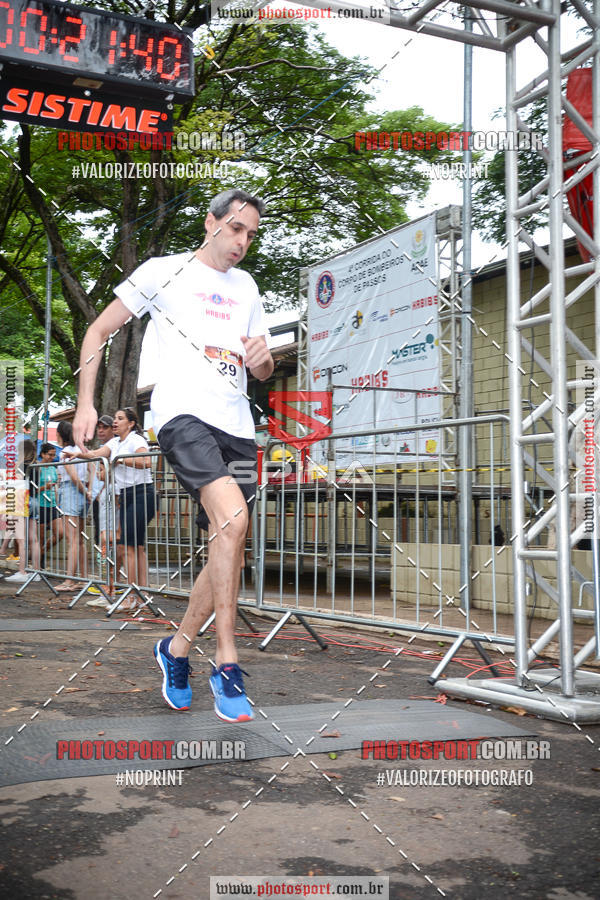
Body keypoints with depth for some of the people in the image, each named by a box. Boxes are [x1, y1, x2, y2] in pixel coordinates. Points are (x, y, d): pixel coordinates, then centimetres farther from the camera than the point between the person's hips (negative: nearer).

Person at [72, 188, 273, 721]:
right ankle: (226, 664, -21)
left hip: (237, 426, 7)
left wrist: (262, 358, 1)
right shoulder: (164, 272, 5)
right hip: (183, 413, -6)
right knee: (232, 517, -29)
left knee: (229, 551, 4)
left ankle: (177, 649, 24)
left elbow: (262, 371, 26)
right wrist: (86, 403, -3)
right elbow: (98, 332, 7)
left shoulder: (247, 288, 22)